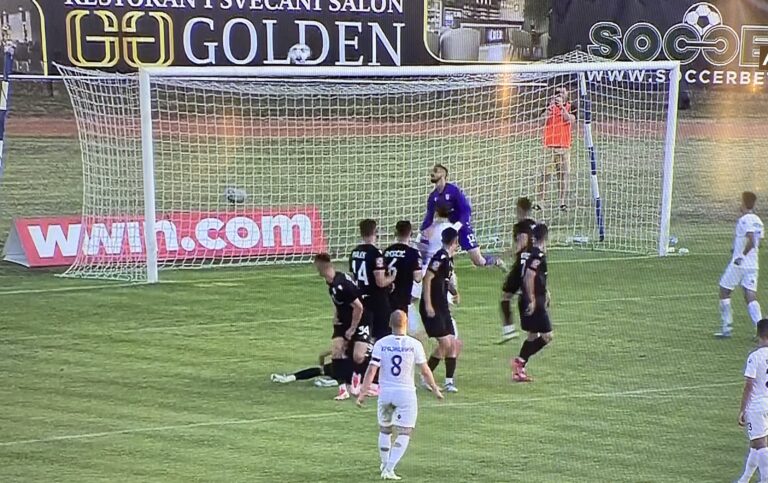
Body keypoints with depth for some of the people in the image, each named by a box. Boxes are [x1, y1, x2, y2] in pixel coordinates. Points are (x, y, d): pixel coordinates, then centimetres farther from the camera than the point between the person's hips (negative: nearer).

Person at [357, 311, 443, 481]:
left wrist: (363, 393, -3)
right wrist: (435, 388, 14)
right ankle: (389, 469, -9)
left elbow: (371, 370, -8)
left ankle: (385, 465, 33)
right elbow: (425, 371, -1)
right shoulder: (414, 345, -8)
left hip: (385, 392, 3)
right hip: (406, 393, -3)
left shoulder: (380, 344, -5)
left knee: (384, 430, 22)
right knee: (404, 435, 3)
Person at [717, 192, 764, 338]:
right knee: (750, 297, 2)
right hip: (753, 264, 7)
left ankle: (726, 328, 8)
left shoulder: (744, 220, -13)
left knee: (724, 292, 8)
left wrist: (741, 256, -18)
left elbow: (751, 241, -26)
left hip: (739, 264, -7)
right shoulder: (758, 221, 12)